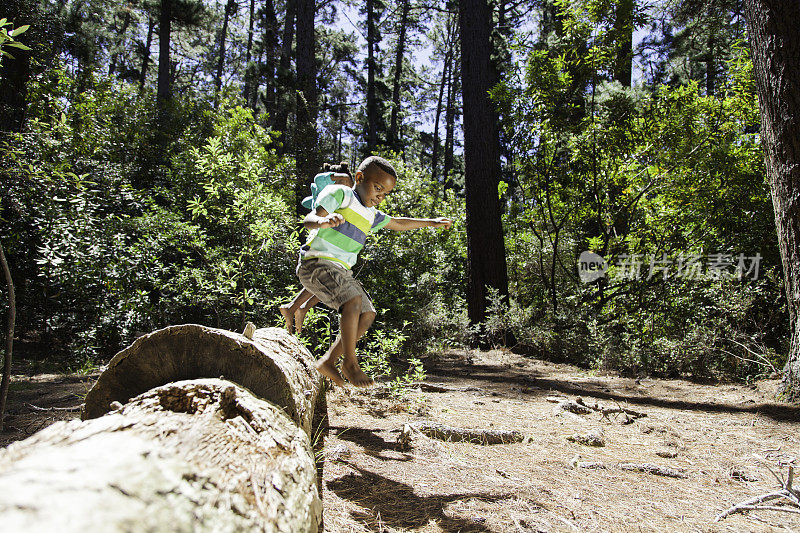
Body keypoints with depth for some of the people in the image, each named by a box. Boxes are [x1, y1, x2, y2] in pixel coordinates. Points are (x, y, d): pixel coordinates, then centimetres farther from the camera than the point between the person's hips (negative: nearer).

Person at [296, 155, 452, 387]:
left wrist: (431, 222, 42)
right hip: (317, 262, -9)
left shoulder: (370, 215, 20)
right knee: (354, 300, -27)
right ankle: (350, 363, -14)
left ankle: (328, 361, 9)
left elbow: (398, 223, 36)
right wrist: (323, 221, -43)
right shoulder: (339, 194, -4)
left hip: (340, 271, 9)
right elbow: (309, 219, -18)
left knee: (367, 314, 4)